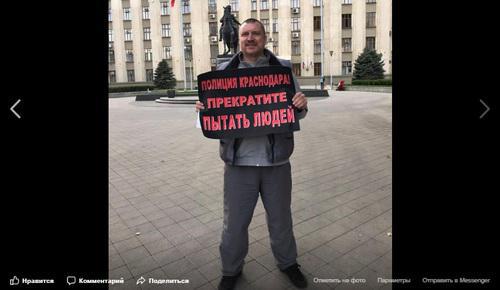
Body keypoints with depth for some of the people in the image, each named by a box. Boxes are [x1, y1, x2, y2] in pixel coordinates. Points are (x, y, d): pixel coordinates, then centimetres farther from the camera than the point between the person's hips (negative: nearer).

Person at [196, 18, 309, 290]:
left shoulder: (283, 68, 2)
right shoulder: (224, 70, 3)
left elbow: (297, 113, 6)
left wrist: (302, 105, -17)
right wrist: (203, 107, -13)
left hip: (276, 161, 1)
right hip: (239, 161, 0)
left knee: (280, 218, 19)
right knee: (234, 221, 12)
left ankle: (287, 262, 45)